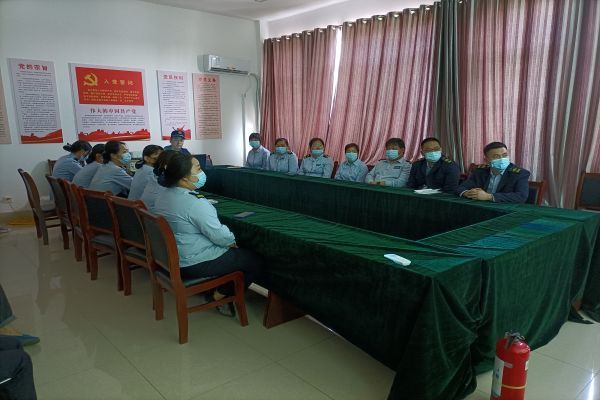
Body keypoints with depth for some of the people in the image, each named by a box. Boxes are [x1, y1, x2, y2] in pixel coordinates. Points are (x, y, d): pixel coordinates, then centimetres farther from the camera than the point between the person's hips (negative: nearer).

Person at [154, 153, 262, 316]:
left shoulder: (164, 195, 2)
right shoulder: (195, 203, -28)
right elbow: (220, 236, -26)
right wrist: (232, 241, -3)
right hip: (195, 264, -10)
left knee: (238, 253, 27)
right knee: (255, 260, 3)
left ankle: (211, 290, 26)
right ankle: (219, 296, 11)